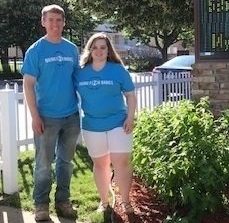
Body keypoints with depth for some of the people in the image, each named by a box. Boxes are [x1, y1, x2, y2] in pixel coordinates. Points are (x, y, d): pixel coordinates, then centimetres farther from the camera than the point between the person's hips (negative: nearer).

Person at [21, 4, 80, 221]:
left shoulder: (72, 49, 7)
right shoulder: (35, 50, -5)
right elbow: (28, 84, -7)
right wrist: (35, 116, -13)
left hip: (71, 116, 4)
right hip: (47, 117, -4)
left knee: (66, 161, 13)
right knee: (44, 163, 5)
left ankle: (63, 200, 27)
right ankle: (41, 204, 19)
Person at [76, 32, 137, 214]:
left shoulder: (118, 69, -2)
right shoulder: (81, 72, 4)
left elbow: (130, 95, 0)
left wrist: (130, 117, -9)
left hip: (118, 123, -2)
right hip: (92, 126, 3)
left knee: (122, 163, -5)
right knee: (99, 164, 12)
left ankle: (126, 201, 11)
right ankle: (104, 201, 27)